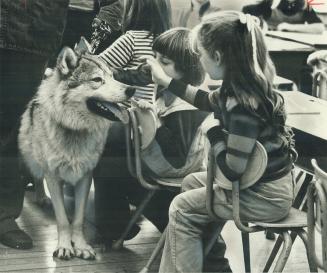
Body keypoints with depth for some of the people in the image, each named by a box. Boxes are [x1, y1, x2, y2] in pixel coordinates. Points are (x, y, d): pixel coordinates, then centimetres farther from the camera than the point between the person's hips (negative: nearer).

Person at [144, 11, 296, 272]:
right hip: (261, 179, 9)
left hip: (266, 196, -9)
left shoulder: (242, 103, -30)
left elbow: (233, 168, -27)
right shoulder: (242, 85, -1)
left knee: (182, 209, 2)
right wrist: (166, 81, 25)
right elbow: (209, 101, 20)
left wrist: (215, 134, -9)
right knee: (191, 182, 24)